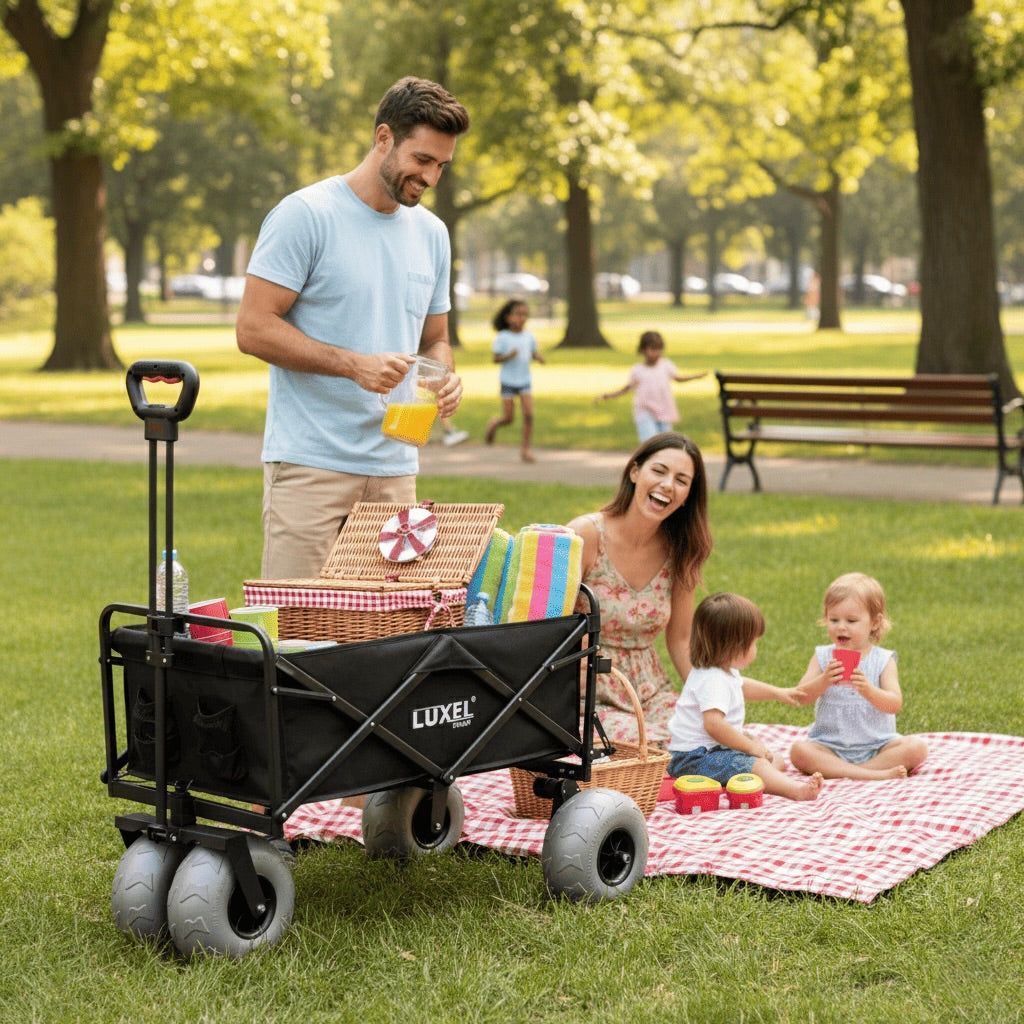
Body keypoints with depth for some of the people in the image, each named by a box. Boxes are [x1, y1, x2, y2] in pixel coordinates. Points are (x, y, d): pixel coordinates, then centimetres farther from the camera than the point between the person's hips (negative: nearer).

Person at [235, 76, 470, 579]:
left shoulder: (431, 234, 14)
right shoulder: (305, 215, -7)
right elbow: (253, 328, -11)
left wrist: (445, 378, -1)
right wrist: (354, 364, -20)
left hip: (394, 469, 6)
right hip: (309, 464, -6)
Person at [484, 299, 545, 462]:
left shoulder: (529, 336, 2)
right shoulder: (502, 337, -9)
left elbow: (534, 353, 13)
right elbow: (496, 358, -8)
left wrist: (538, 357, -10)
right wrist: (509, 356, -26)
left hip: (525, 381, 3)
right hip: (508, 381, -3)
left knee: (529, 415, -10)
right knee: (509, 418, -1)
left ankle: (526, 449, -1)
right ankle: (493, 425, 35)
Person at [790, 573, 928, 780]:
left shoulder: (883, 660, -2)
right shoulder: (823, 657, 3)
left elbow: (894, 705, -14)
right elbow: (802, 696, -8)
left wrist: (869, 691, -33)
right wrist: (823, 681, -27)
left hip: (876, 745, 0)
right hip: (830, 745, 0)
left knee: (917, 747, -23)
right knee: (799, 750, -28)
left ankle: (838, 770, -26)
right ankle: (876, 774, -33)